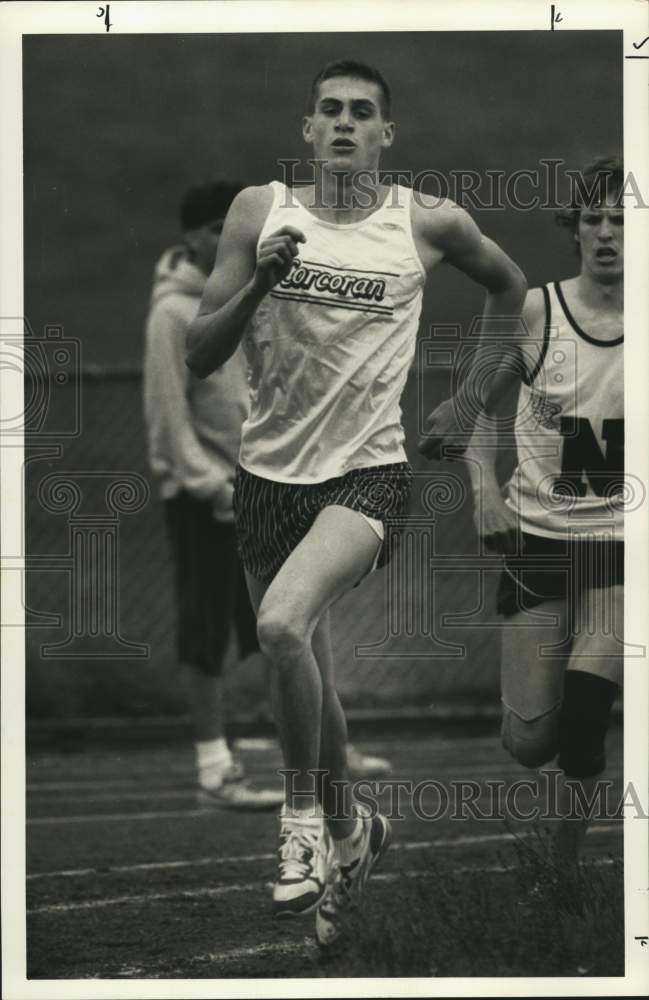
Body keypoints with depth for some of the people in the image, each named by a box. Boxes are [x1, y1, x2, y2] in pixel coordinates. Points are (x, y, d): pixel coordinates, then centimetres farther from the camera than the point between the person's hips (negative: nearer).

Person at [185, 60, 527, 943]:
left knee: (283, 623, -29)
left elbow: (508, 287, 19)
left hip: (368, 472, -3)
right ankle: (350, 831, 37)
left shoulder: (429, 224, -2)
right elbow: (199, 357, -2)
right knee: (307, 678, 12)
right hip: (270, 472, 3)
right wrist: (257, 284, -18)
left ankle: (305, 814, -10)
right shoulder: (260, 212, 0)